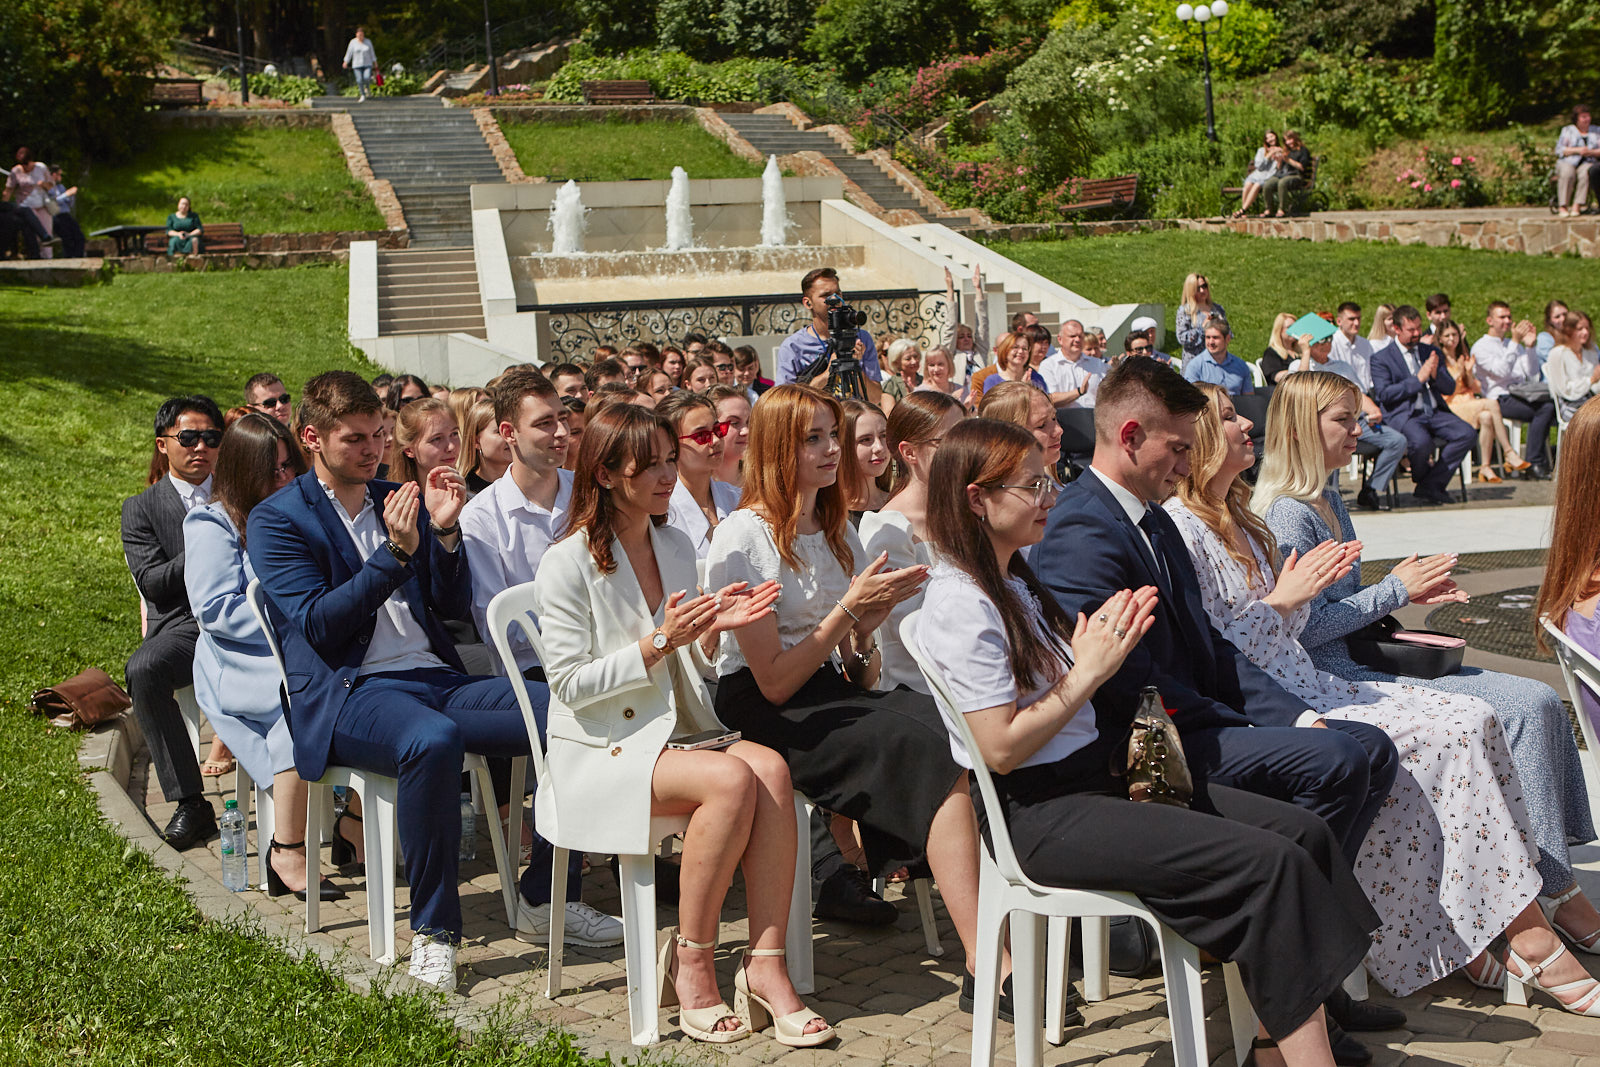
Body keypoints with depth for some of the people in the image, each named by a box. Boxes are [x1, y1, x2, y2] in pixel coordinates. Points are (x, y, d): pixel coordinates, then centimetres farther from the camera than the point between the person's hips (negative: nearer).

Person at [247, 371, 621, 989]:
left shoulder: (397, 500, 19)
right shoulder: (276, 521, 2)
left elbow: (455, 606, 16)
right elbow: (318, 626, -11)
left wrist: (444, 532, -1)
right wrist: (397, 552, -18)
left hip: (436, 677, 6)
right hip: (347, 694, -6)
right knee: (434, 739, -39)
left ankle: (545, 899, -3)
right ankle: (433, 931, -25)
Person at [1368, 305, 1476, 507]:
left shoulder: (1430, 351, 19)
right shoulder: (1381, 358, 3)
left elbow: (1450, 388, 16)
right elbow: (1383, 394, -10)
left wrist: (1435, 374, -7)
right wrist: (1418, 379, -13)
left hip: (1434, 412, 6)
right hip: (1403, 414, -5)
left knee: (1468, 434, -21)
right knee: (1422, 441, -36)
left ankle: (1430, 486, -15)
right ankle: (1420, 480, -2)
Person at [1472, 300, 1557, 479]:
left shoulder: (1513, 344, 27)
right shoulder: (1480, 347, 4)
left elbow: (1532, 373, 16)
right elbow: (1502, 371, -12)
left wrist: (1529, 346, 5)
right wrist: (1515, 341, -13)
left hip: (1522, 395, 6)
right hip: (1500, 399, -6)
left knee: (1553, 403, -26)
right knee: (1545, 409, -30)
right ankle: (1534, 464, -25)